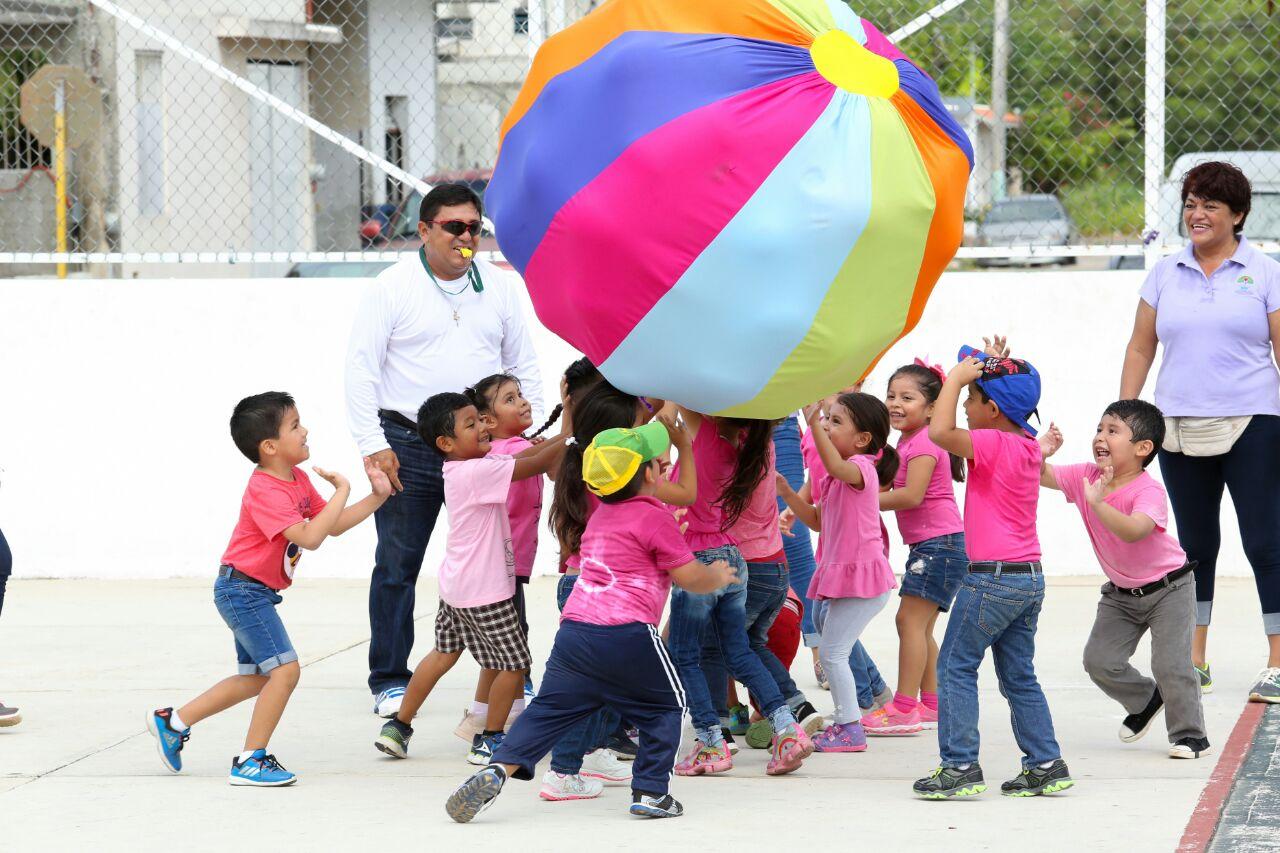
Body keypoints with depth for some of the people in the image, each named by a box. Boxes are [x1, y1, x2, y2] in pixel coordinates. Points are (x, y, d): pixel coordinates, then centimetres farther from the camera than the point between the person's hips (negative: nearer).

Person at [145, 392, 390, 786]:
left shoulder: (298, 480, 7)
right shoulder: (266, 492, -24)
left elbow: (333, 526, 13)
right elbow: (309, 537, -34)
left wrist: (377, 497, 3)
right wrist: (342, 491, -28)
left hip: (254, 592, 11)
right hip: (242, 588, -11)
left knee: (255, 677, 19)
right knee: (284, 668, -15)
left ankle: (173, 722, 28)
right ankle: (251, 760, -8)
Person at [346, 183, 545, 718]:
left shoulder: (501, 287, 9)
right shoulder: (392, 288, -2)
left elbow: (522, 365, 17)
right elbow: (361, 368, -4)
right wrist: (373, 444, -10)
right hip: (408, 446, -3)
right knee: (397, 565, 2)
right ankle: (391, 681, 11)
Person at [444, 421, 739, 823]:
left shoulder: (601, 514, 22)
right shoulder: (654, 516, -2)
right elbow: (688, 576, 1)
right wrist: (718, 576, 22)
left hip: (575, 629, 6)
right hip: (627, 635, -6)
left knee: (548, 710, 7)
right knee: (665, 706, 15)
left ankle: (498, 770, -12)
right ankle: (650, 791, 10)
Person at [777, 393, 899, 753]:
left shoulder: (861, 467, -15)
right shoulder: (837, 478, 16)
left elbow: (836, 466, -39)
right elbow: (818, 521, 20)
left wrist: (813, 423, -47)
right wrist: (787, 494, 8)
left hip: (862, 575, -10)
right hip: (844, 575, 10)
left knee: (832, 652, -8)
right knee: (832, 651, 16)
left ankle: (850, 729, -4)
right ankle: (845, 722, 24)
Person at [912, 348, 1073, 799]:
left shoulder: (993, 445, -15)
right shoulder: (1027, 445, 11)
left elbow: (940, 431, -29)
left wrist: (957, 377, -19)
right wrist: (988, 371, 22)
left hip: (993, 577, -9)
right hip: (1030, 577, 9)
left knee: (955, 665, -1)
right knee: (1019, 674, 15)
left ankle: (960, 764, -3)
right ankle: (1045, 764, 14)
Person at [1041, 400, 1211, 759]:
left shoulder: (1149, 491, -29)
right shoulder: (1086, 476, -9)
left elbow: (1134, 531, -46)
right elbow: (1042, 475, -6)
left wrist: (1098, 503, -57)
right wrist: (1042, 454, -27)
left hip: (1168, 588, -6)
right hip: (1121, 592, 6)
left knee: (1171, 664, -12)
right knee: (1099, 660, -1)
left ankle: (1190, 735, 6)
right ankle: (1145, 701, 26)